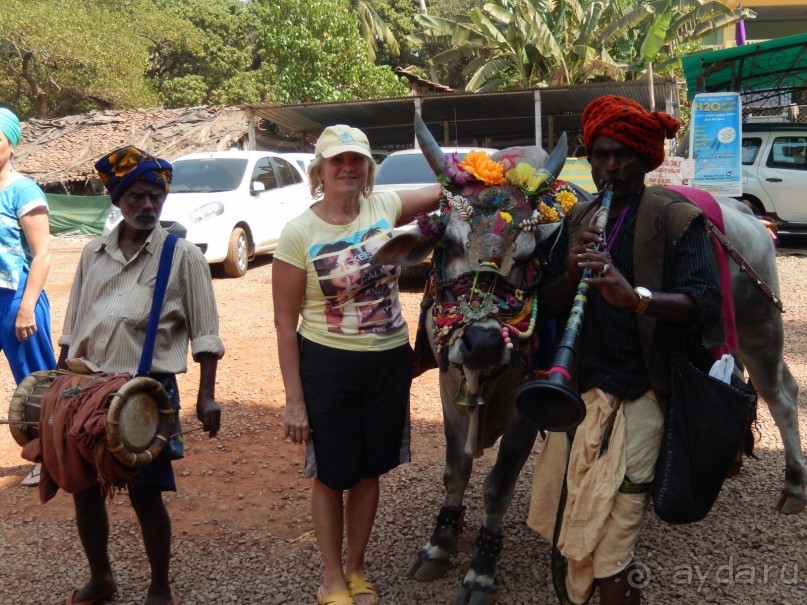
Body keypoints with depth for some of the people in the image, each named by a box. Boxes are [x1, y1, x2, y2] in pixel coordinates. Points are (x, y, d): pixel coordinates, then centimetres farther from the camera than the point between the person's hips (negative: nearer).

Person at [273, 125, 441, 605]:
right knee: (332, 475, 11)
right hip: (328, 367, -3)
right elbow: (286, 323, -9)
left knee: (369, 472, 16)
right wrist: (294, 400, -11)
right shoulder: (299, 233, -11)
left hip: (390, 363, 3)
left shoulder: (384, 207, -3)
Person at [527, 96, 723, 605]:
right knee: (566, 537, 17)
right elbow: (549, 307, 9)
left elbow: (705, 302, -18)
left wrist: (635, 295, -35)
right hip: (579, 388, 6)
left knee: (608, 559, -3)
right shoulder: (579, 221, 11)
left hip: (639, 396, -6)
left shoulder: (676, 218, -6)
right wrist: (570, 275, -13)